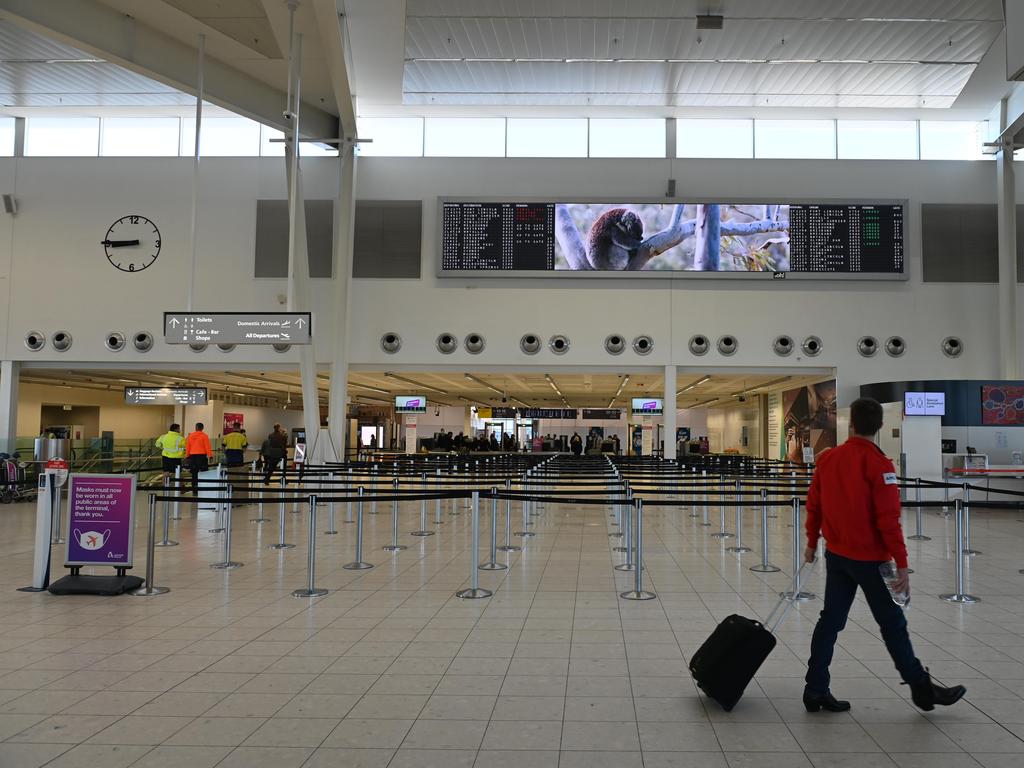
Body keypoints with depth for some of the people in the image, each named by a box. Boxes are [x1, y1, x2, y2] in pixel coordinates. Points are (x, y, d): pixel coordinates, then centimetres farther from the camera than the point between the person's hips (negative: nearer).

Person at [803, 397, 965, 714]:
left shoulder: (827, 458, 0)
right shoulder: (878, 464, -16)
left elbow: (813, 504, 7)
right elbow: (888, 518, -19)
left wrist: (812, 543, 20)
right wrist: (901, 564, -14)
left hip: (835, 555, 5)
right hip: (869, 558, -5)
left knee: (830, 620, 10)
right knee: (892, 623, 7)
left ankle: (815, 690, 14)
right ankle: (921, 688, 23)